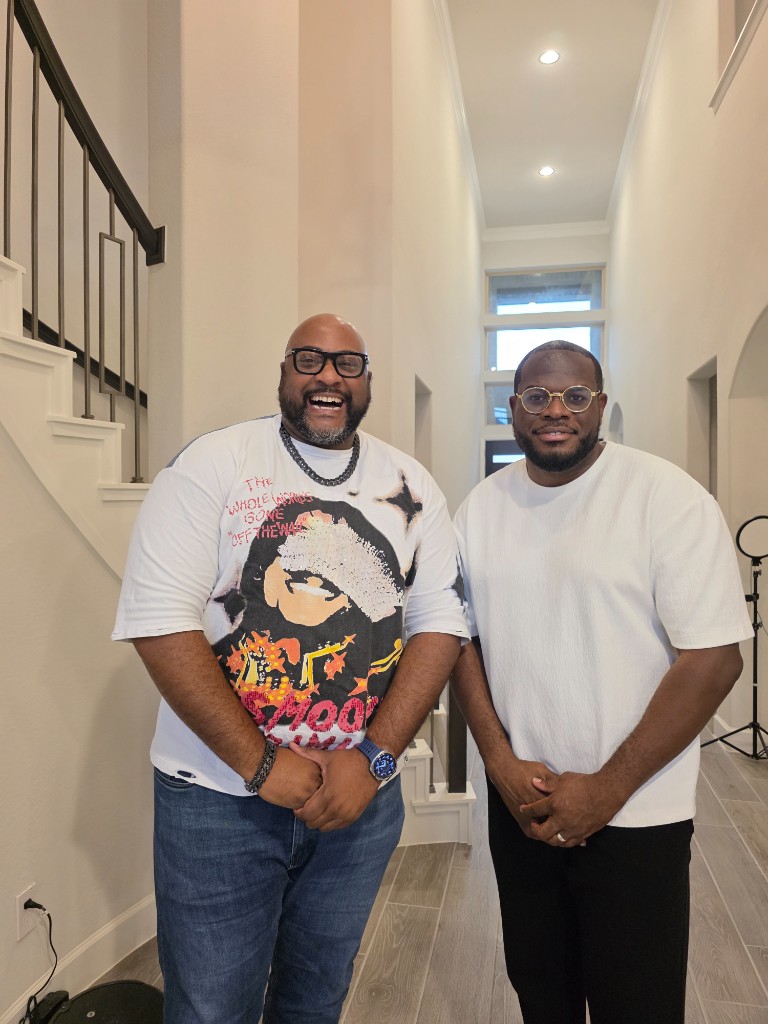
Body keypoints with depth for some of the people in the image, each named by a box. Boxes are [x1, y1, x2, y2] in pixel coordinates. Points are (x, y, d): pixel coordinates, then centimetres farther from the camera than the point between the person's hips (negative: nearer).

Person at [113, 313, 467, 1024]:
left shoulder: (411, 486, 2)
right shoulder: (211, 465, -9)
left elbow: (440, 623, -2)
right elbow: (160, 621, -15)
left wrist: (373, 757, -13)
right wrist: (263, 765, -17)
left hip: (363, 797, 4)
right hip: (218, 797, -3)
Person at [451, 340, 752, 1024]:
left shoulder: (669, 498, -14)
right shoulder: (482, 507, 1)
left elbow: (714, 659, -16)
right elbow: (462, 639, 5)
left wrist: (606, 790, -15)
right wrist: (501, 762, -6)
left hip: (635, 816, -4)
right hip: (519, 805, 4)